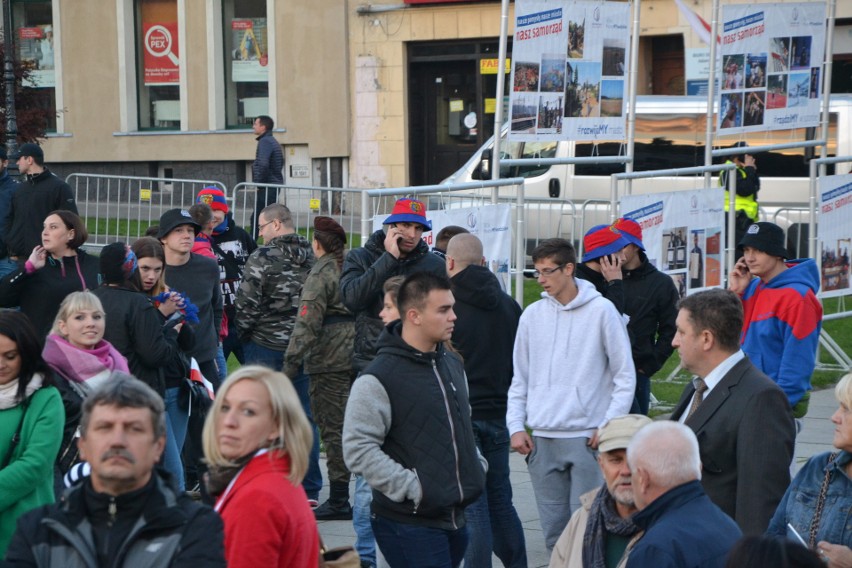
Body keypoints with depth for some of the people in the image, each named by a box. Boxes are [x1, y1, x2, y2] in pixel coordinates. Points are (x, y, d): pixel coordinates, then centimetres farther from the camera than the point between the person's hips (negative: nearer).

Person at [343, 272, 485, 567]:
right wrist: (411, 488, -20)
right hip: (409, 524, -8)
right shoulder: (379, 378, -14)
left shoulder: (452, 364, 13)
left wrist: (476, 466, 13)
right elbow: (358, 449, -18)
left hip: (454, 518, 8)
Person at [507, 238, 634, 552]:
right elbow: (520, 379, 14)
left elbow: (625, 375, -2)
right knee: (554, 529, 7)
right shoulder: (532, 315, 8)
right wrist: (516, 426, 5)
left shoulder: (601, 310, -4)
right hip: (542, 440, 4)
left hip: (588, 438, -4)